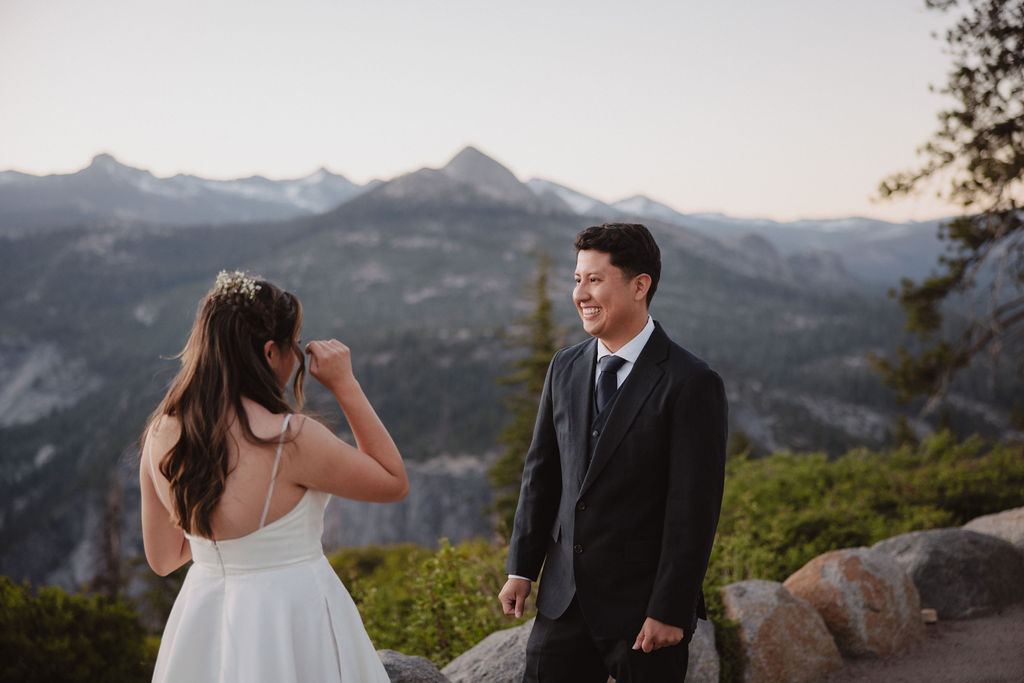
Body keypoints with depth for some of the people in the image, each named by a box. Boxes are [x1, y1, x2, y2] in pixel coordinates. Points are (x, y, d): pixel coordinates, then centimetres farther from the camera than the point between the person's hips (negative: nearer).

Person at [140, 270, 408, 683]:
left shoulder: (160, 435, -5)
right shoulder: (290, 439, -23)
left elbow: (163, 558, 7)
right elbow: (395, 483, -8)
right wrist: (345, 385, -9)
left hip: (202, 619, 6)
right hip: (292, 618, -6)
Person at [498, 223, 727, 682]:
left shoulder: (691, 383, -13)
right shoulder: (565, 368, 6)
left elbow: (694, 509, -14)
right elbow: (541, 472, 12)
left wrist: (670, 610, -15)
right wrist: (521, 568, 8)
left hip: (644, 607, -5)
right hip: (565, 598, 5)